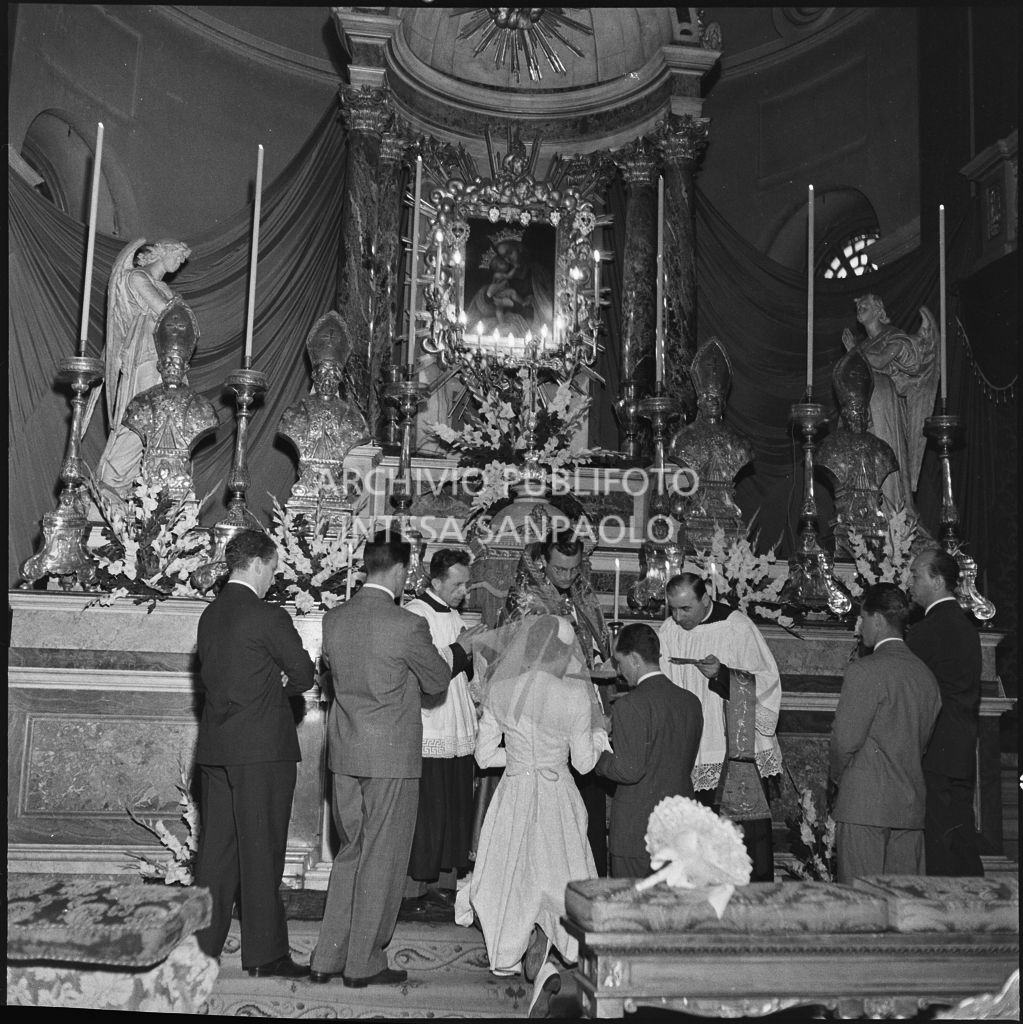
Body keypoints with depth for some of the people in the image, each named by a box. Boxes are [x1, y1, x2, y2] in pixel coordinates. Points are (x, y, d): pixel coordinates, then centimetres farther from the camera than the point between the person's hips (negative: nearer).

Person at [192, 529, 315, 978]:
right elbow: (304, 676, -8)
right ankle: (265, 953, 8)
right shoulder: (269, 618, -14)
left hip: (214, 747, 7)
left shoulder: (210, 614, 9)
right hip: (262, 748, -7)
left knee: (215, 848, 14)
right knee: (261, 852, 1)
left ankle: (203, 944, 21)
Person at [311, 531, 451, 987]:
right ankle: (363, 964, 18)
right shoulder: (408, 626, -17)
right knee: (382, 860, 8)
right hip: (392, 756, -6)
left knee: (351, 852, 19)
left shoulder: (333, 619, 0)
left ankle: (328, 958, 23)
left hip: (344, 752, 6)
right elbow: (438, 681, -4)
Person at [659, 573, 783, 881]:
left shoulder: (738, 628, -10)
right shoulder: (668, 632, 2)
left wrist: (723, 674, -20)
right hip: (693, 753, 3)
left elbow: (766, 681, -7)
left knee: (750, 831, 2)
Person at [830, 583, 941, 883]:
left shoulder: (864, 670, -13)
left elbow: (845, 739, -13)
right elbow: (923, 742, 14)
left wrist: (837, 775, 5)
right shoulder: (926, 675, 8)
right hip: (911, 804, 7)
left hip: (864, 804, -7)